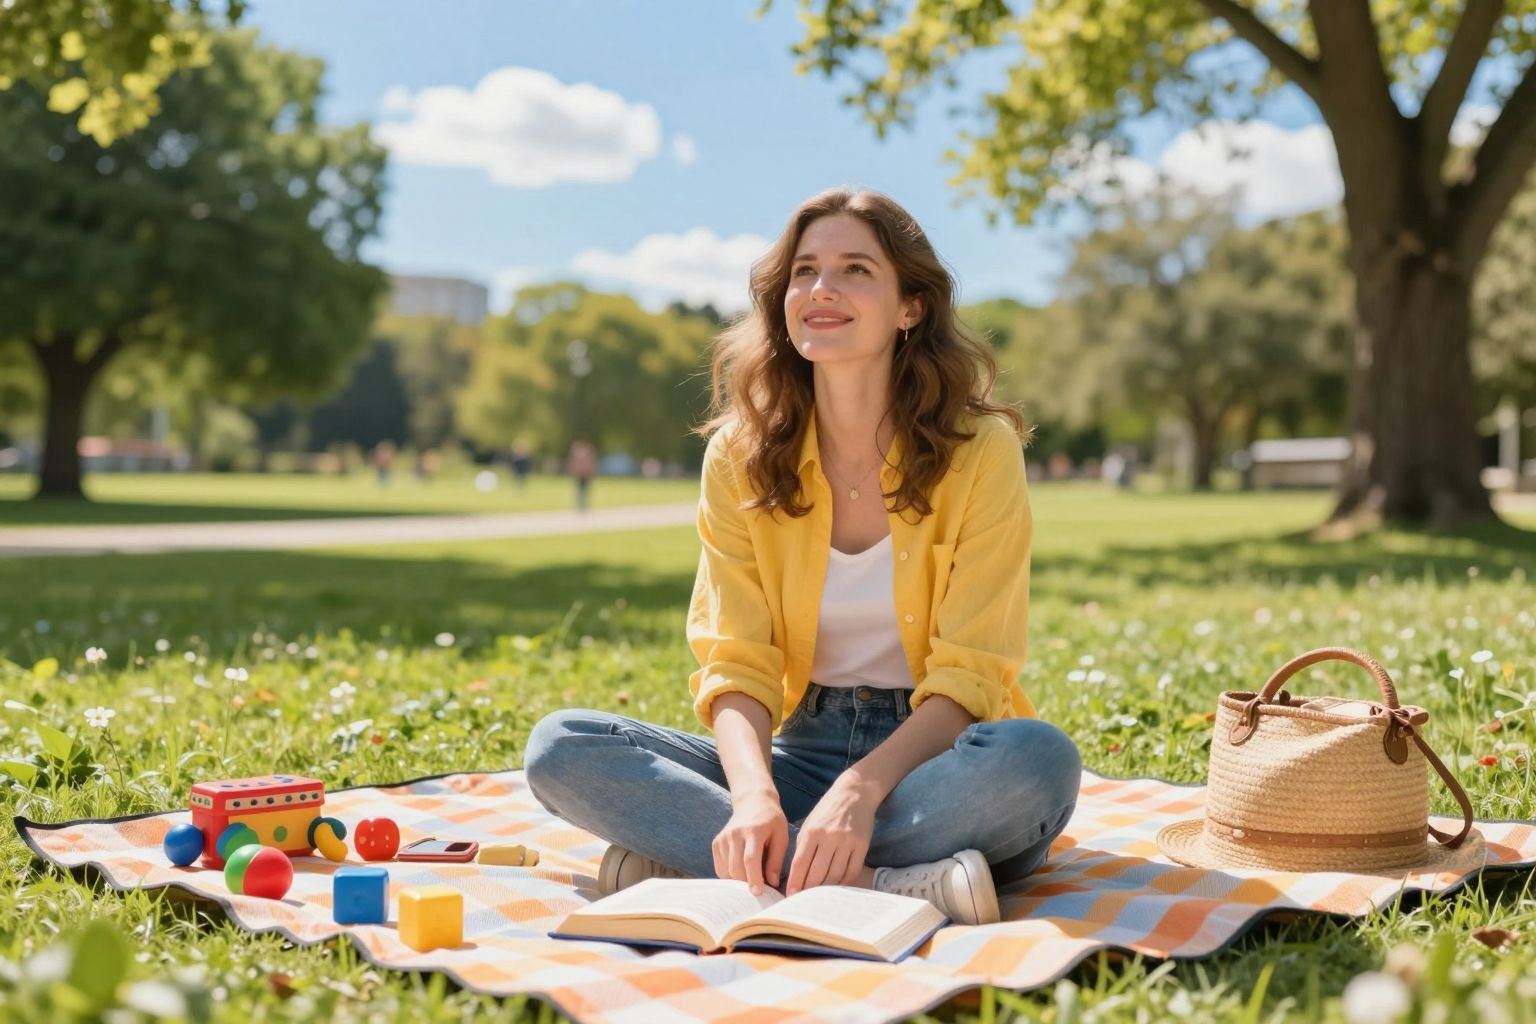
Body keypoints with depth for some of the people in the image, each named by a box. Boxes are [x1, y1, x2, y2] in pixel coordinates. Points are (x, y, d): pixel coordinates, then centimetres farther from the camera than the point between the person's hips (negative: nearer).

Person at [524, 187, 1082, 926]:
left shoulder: (980, 451, -8)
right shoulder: (741, 456, 0)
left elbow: (967, 677, -13)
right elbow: (735, 664, -6)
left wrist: (861, 789, -30)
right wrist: (753, 795, -27)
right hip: (805, 750, 3)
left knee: (1036, 759, -37)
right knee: (560, 746, -19)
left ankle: (685, 854, -29)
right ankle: (878, 884, -30)